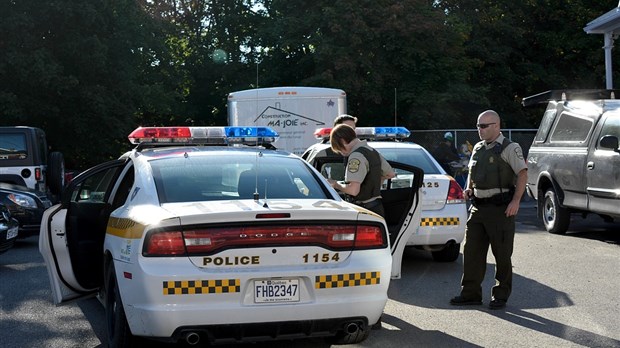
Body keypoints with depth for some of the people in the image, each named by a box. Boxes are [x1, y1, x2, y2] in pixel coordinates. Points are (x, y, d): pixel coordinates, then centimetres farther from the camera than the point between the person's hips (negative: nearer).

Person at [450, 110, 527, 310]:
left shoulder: (509, 148, -6)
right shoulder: (478, 148, 15)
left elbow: (522, 174, -10)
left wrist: (516, 201, -19)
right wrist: (468, 188, 8)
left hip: (500, 208, -7)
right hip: (478, 207, 7)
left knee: (502, 255, 1)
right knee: (472, 251, 7)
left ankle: (501, 296, 11)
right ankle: (470, 293, 14)